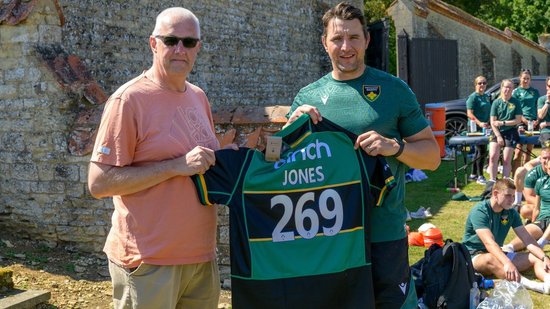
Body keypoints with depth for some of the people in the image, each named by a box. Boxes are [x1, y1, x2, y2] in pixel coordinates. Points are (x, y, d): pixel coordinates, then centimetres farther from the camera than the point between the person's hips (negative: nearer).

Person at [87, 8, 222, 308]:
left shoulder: (199, 97, 9)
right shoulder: (129, 99, -12)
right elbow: (99, 183, -17)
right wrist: (177, 166, -22)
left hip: (202, 257, 7)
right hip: (150, 263, -7)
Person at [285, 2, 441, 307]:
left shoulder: (393, 89, 0)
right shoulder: (307, 97, 5)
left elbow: (432, 156, 1)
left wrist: (395, 146, -18)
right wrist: (292, 125, -11)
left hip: (384, 236, -2)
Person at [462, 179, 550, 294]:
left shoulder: (511, 213, 3)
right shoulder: (480, 211, -19)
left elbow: (527, 239, -1)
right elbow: (489, 242, -32)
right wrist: (507, 263, -46)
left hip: (498, 254, 7)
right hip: (474, 256, -7)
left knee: (535, 257, -11)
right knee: (490, 259, -41)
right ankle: (531, 285, -56)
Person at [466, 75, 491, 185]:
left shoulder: (486, 96, 16)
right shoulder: (473, 97, -9)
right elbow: (469, 114, -16)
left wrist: (489, 123, 13)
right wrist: (479, 123, -26)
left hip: (485, 127, 8)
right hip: (476, 128, -8)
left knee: (479, 150, 13)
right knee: (482, 151, -10)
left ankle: (473, 174, 22)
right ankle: (480, 176, -4)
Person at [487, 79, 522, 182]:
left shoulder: (515, 102, 2)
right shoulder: (496, 102, 3)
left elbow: (518, 120, -1)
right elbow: (493, 122, 1)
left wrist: (503, 123, -11)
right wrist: (498, 136, -8)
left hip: (510, 132, -1)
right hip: (497, 132, 1)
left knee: (507, 160, -2)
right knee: (493, 156, -14)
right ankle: (492, 181, -8)